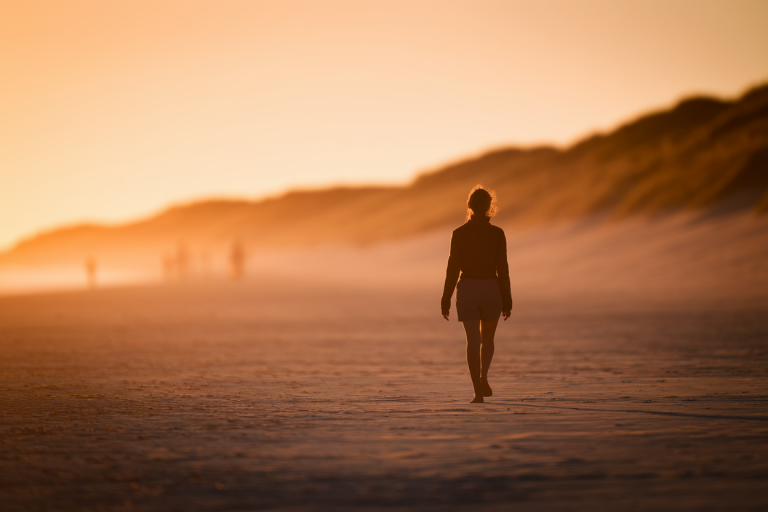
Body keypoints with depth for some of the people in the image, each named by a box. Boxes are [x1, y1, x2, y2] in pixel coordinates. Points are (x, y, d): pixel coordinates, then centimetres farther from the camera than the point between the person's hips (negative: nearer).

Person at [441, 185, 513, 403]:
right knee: (487, 339, 20)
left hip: (467, 289, 0)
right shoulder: (497, 233, -5)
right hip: (491, 289, 0)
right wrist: (507, 300, 2)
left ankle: (478, 392, -7)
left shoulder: (459, 233, -4)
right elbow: (502, 268, -4)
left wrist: (445, 299, 3)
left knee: (473, 342, 2)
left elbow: (453, 268, -3)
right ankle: (483, 377, -1)